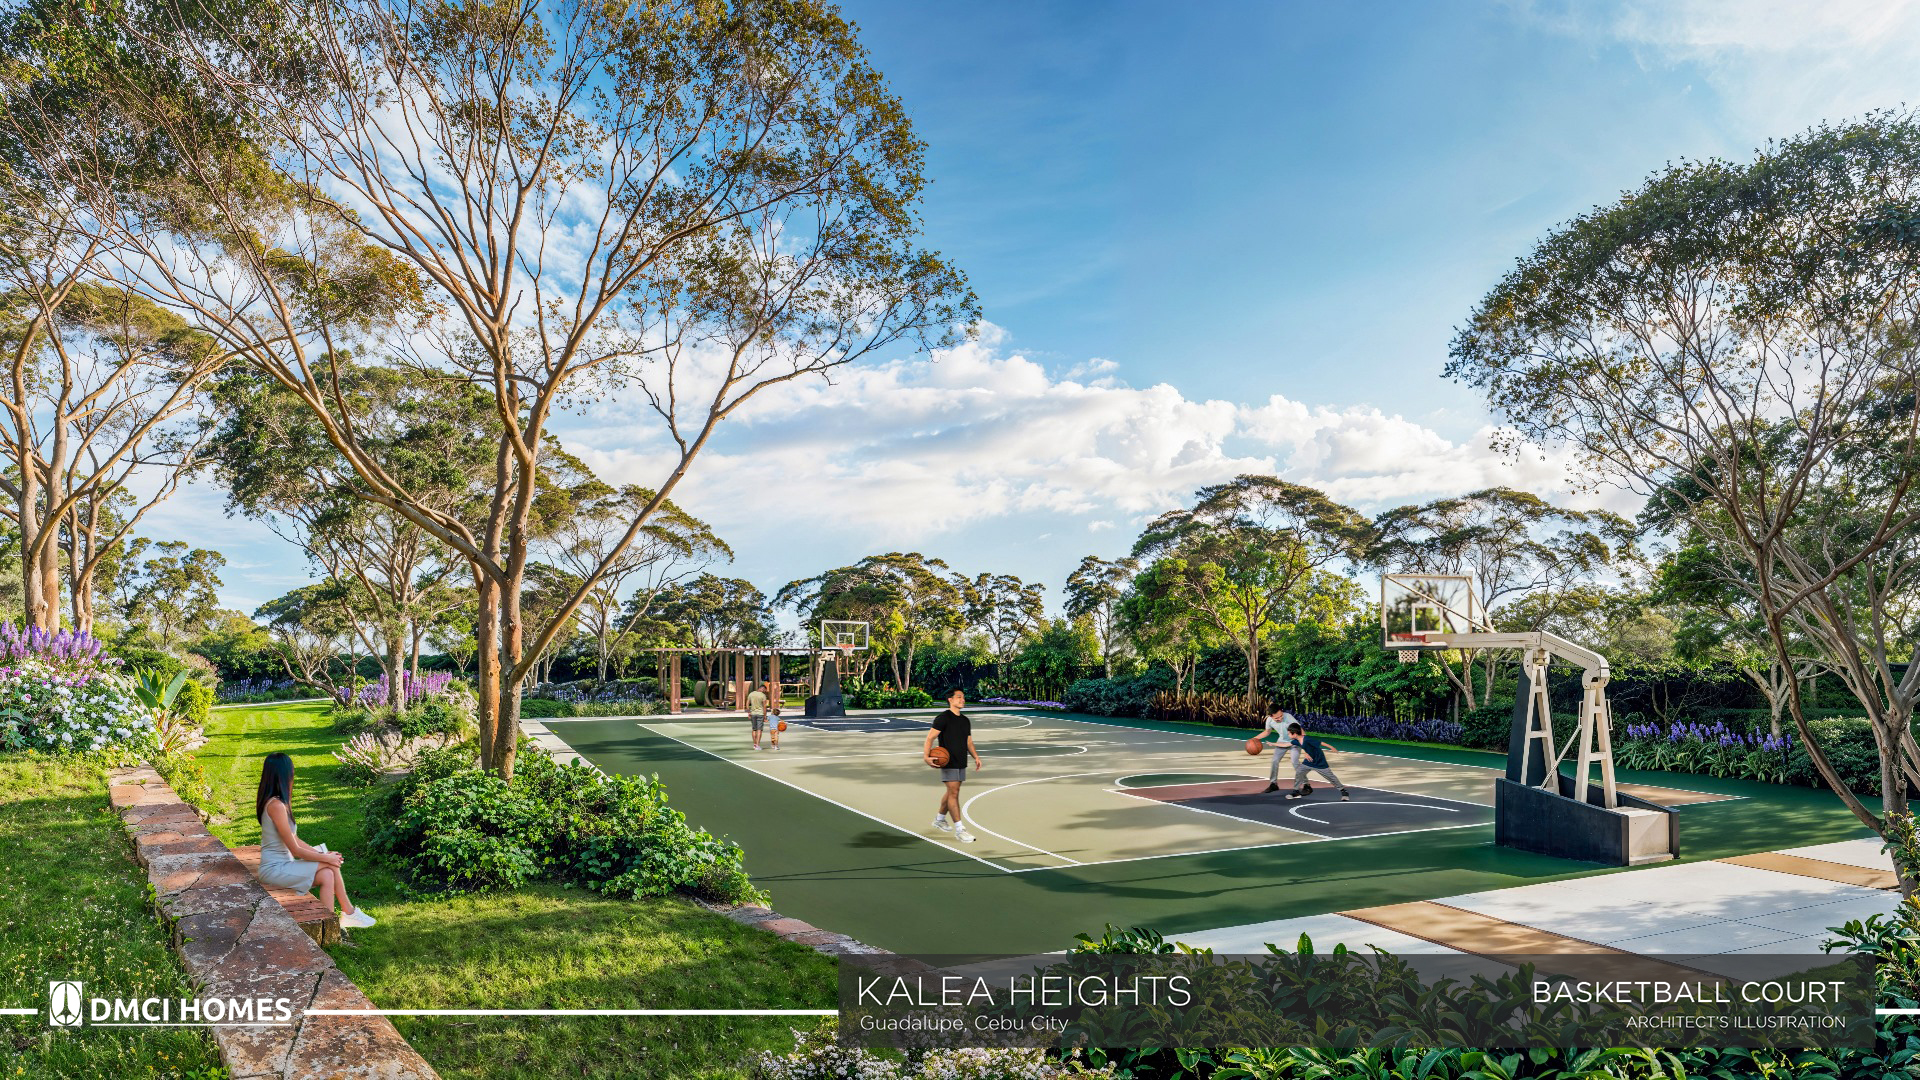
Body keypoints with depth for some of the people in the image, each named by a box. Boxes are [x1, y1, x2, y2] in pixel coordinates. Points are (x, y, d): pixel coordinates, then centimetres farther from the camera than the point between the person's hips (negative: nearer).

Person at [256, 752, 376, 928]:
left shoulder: (272, 801, 9)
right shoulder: (276, 806, -21)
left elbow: (295, 840, 12)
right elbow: (296, 850, -18)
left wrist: (322, 854, 4)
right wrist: (327, 858, -8)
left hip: (280, 866, 9)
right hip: (275, 870, -9)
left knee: (327, 876, -6)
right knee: (331, 866, -12)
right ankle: (349, 913, -3)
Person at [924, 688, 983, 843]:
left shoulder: (965, 720, 14)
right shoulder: (943, 718, -10)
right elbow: (930, 737, -13)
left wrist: (976, 756, 5)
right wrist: (926, 756, -26)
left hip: (961, 763, 8)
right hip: (948, 762, -8)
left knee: (951, 792, 16)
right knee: (954, 793, -10)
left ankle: (940, 819, 36)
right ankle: (959, 830, -8)